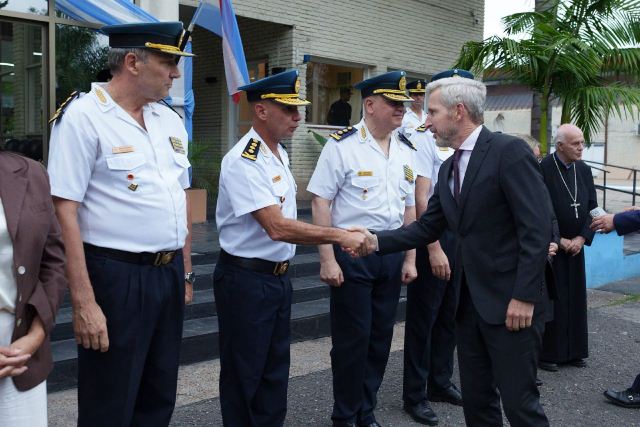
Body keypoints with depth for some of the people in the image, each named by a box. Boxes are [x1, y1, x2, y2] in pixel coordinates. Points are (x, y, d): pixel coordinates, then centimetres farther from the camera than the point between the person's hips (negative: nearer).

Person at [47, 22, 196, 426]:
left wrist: (185, 272, 16)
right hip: (116, 279, -7)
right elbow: (65, 213, -16)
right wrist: (84, 303, -19)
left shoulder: (170, 119, 10)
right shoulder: (82, 117, -12)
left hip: (168, 276, 7)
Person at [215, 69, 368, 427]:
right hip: (246, 279, -9)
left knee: (276, 368, 19)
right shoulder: (244, 161, -22)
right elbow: (277, 228, -28)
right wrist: (338, 235, -26)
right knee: (244, 373, 7)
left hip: (279, 276, 9)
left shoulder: (280, 153, 8)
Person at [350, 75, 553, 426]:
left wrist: (524, 296, -20)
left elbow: (537, 227, -17)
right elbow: (427, 227, 14)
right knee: (476, 398, 15)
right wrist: (377, 242, 1)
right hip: (469, 299, 8)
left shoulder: (509, 151, -13)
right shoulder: (448, 168, 13)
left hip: (510, 300, -8)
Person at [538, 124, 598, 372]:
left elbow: (592, 206, 7)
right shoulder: (543, 170, -14)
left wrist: (582, 238, -5)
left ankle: (574, 351, 21)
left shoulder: (584, 170, 5)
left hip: (575, 245, 6)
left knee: (575, 298, 10)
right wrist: (559, 240, -13)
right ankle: (546, 353, 11)